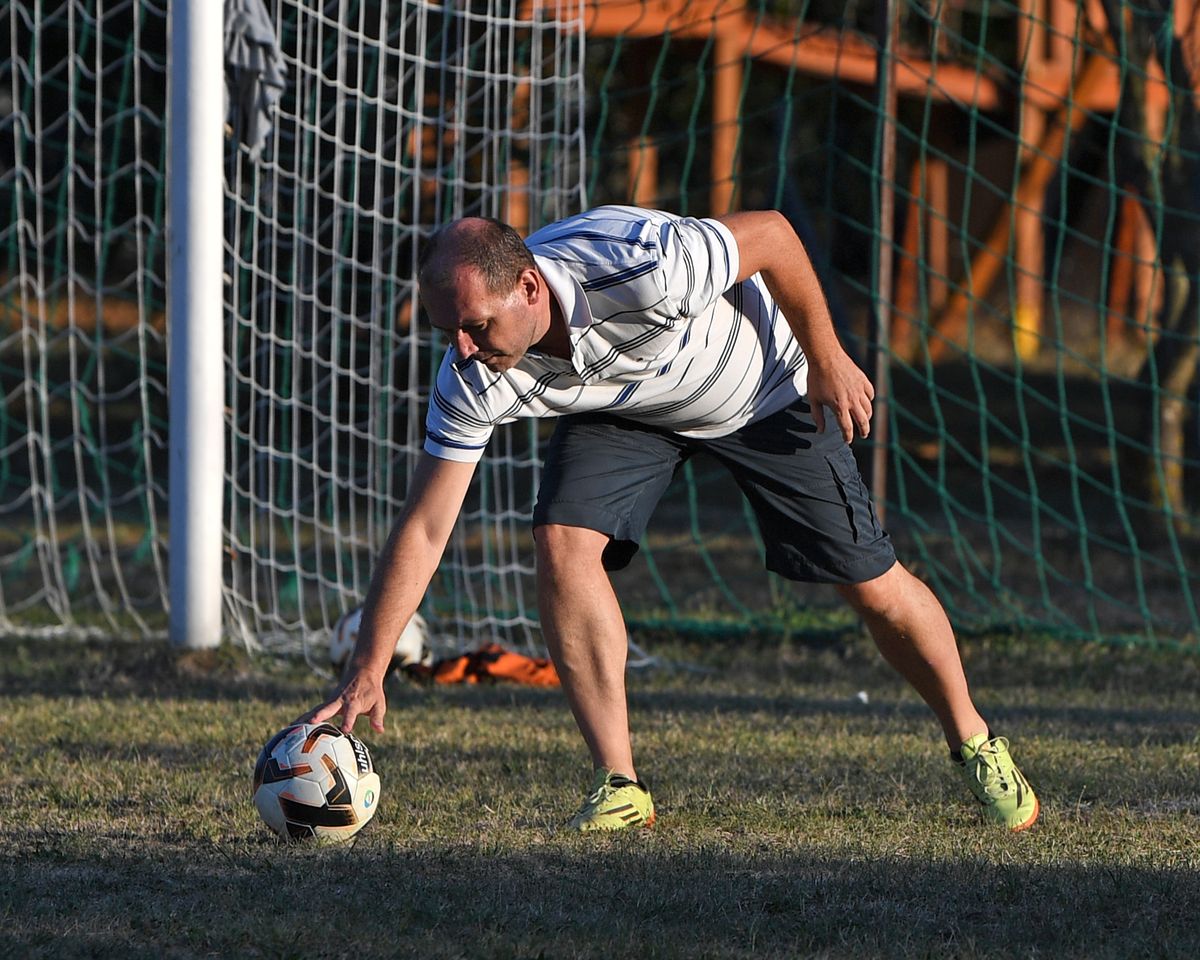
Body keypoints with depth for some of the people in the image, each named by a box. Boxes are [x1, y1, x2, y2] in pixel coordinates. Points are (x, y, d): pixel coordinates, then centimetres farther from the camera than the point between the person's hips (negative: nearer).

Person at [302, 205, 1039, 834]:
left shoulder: (637, 268, -44)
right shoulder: (473, 382, -29)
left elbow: (772, 235, -26)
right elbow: (424, 530, -23)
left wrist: (827, 362, -16)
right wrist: (367, 673, -28)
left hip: (763, 384, -3)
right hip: (622, 408, 3)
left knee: (869, 580, -1)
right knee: (564, 542, -22)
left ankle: (974, 742, 25)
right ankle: (620, 787, -13)